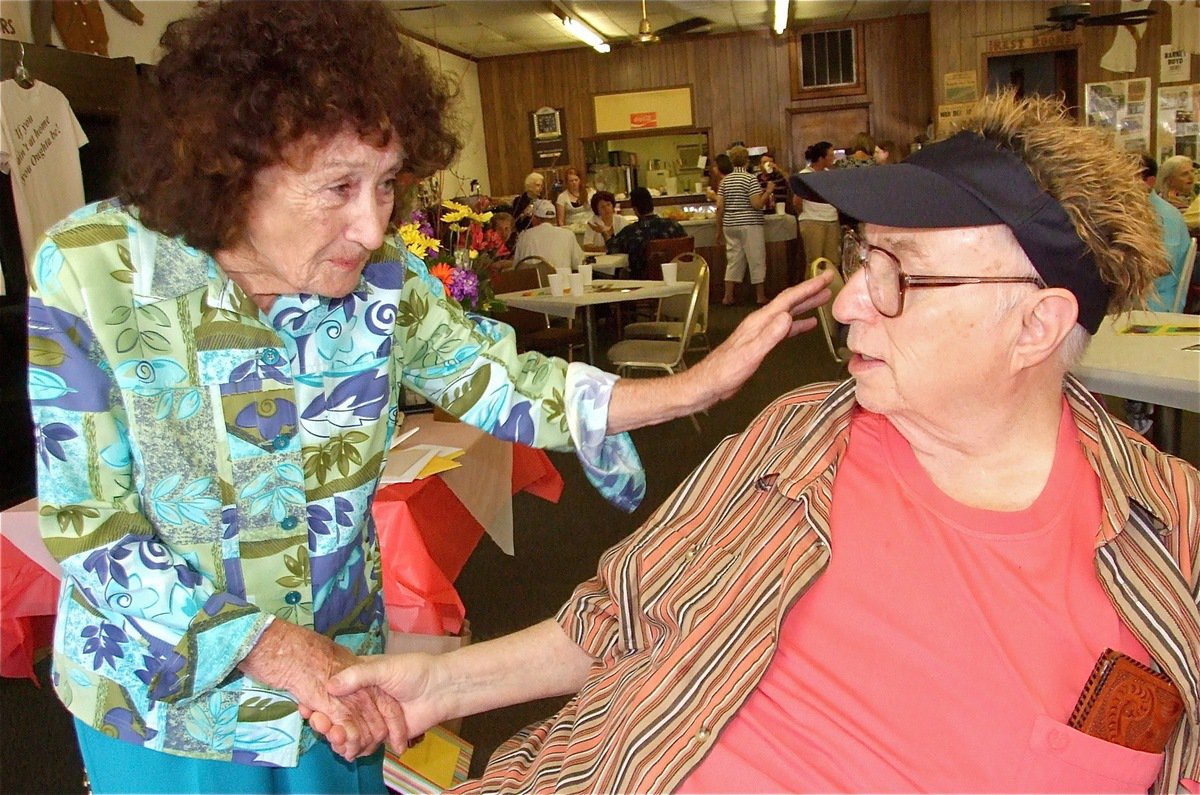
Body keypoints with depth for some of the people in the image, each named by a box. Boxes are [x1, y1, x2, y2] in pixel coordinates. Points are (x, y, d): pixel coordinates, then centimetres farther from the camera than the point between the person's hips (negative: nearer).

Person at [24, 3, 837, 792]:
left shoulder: (380, 273, -15)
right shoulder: (89, 272, -23)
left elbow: (496, 381, -6)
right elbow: (90, 525, -20)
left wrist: (696, 386, -16)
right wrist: (271, 645, -28)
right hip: (161, 695, -2)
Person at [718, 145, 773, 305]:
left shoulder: (725, 180, 7)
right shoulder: (750, 179, -9)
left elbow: (720, 206, 4)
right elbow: (757, 204, -16)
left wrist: (719, 230, 10)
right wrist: (768, 191, 0)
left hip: (730, 225, 5)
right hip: (749, 225, -5)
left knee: (733, 259, 10)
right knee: (757, 260, 4)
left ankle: (728, 296, 7)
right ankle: (760, 296, 9)